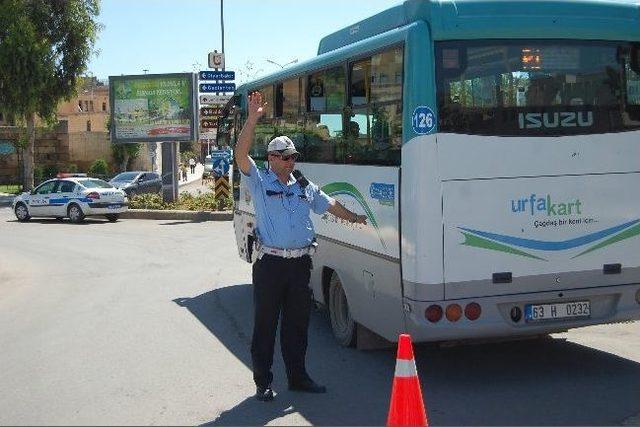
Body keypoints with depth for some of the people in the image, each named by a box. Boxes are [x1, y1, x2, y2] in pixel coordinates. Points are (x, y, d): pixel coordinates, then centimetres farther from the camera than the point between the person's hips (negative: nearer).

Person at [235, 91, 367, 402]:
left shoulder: (305, 187, 15)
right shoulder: (259, 182, -1)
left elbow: (329, 205, 30)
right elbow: (241, 154, -15)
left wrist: (354, 217, 37)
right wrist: (252, 119, -23)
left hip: (300, 263, 5)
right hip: (270, 263, -5)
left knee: (297, 323, 12)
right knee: (265, 324, 1)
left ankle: (297, 376, 23)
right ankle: (263, 382, 9)